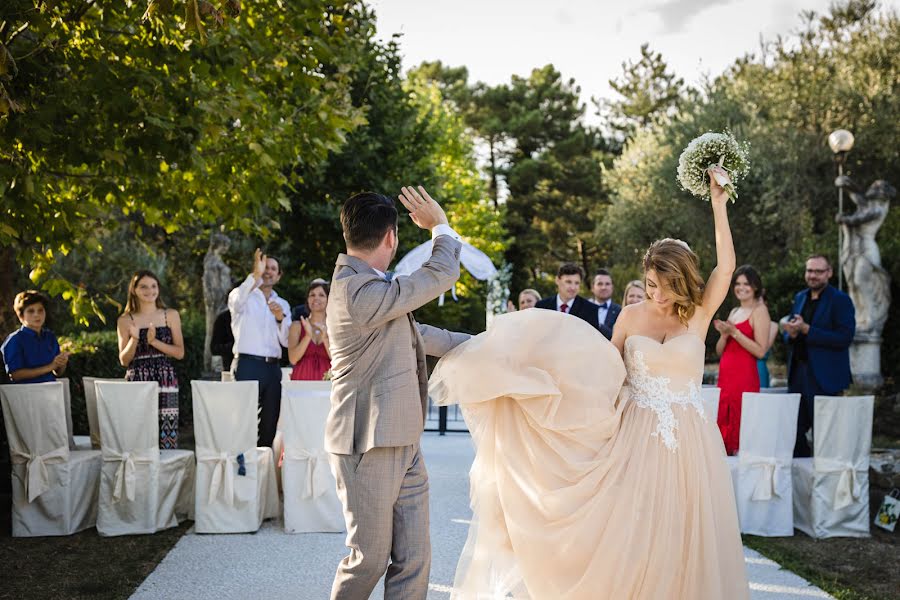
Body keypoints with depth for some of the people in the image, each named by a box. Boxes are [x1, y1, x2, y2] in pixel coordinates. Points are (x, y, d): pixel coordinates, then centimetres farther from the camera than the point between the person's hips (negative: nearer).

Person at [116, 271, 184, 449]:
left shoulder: (171, 315, 9)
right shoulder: (125, 320, 8)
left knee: (167, 439, -6)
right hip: (137, 382, 0)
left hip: (165, 380, 0)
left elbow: (180, 353, 4)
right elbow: (124, 360, 8)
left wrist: (154, 341, -9)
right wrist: (134, 339, -9)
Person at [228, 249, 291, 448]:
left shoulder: (283, 304, 19)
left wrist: (280, 318, -9)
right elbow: (236, 301, -23)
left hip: (273, 367, 5)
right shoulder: (244, 296, 5)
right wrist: (255, 275, -37)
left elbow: (286, 341, 9)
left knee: (270, 421, 6)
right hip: (247, 364, -5)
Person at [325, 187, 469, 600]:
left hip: (402, 442, 9)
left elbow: (414, 333, 24)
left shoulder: (366, 287, 13)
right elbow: (442, 275, -15)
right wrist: (440, 225, 3)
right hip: (369, 445, -9)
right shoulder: (360, 293, -20)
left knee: (414, 559, 9)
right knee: (371, 557, 5)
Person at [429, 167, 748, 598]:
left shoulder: (699, 316, 0)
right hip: (637, 439, 0)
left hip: (686, 442, 0)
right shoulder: (631, 316, 3)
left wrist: (719, 205, -9)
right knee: (629, 534, 2)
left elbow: (726, 267, -10)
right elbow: (605, 373, 11)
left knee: (683, 538, 5)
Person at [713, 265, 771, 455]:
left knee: (741, 428, -9)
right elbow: (719, 351, 18)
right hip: (725, 376, 7)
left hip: (745, 376, -7)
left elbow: (760, 351, -13)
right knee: (724, 426, 5)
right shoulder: (734, 312, 19)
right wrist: (724, 334, -1)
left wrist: (734, 332, -15)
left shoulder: (759, 311, -3)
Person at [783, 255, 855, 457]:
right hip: (798, 374, 7)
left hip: (824, 378, -7)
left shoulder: (840, 300, -7)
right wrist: (792, 333, -7)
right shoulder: (800, 298, 14)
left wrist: (806, 330, -20)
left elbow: (844, 338, -17)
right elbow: (789, 336, 19)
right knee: (793, 428, 10)